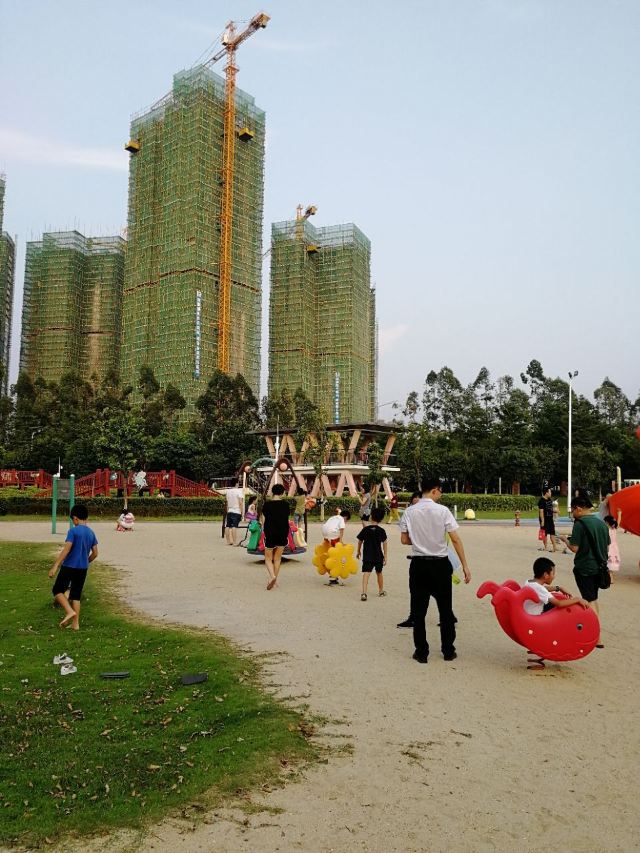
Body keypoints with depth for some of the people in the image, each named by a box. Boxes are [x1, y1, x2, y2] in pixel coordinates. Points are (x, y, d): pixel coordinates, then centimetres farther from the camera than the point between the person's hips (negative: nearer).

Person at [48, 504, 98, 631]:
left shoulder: (73, 531, -12)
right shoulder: (91, 533, 7)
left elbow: (66, 550, -19)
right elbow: (95, 553, 9)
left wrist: (55, 566, -17)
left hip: (69, 567, -6)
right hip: (83, 568, 6)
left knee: (57, 590, 9)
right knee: (76, 595, 12)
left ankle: (70, 611, -10)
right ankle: (75, 623, 11)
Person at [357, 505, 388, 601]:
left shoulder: (365, 529, -3)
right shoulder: (381, 531, -4)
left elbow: (360, 541, 4)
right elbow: (384, 543, -4)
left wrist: (358, 552, 18)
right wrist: (385, 556, 2)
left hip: (367, 556, -1)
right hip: (378, 556, 1)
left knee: (366, 573, -9)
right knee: (379, 573, 21)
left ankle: (364, 593, -25)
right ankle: (381, 591, 36)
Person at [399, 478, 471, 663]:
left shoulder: (410, 512, -3)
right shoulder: (442, 511, -9)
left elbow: (404, 540, 1)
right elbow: (456, 539, -10)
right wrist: (465, 566, -6)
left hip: (418, 564, 1)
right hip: (440, 564, -1)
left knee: (419, 610, 9)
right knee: (445, 609, 14)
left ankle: (421, 652, 14)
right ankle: (448, 651, 23)